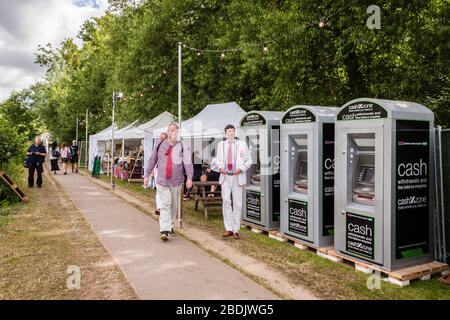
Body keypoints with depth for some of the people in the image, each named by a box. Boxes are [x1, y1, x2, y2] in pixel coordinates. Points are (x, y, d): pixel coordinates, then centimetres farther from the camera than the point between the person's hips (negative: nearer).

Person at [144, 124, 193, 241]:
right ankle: (164, 231, -13)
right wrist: (146, 175, 10)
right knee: (165, 205, -9)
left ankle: (170, 226, 30)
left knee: (174, 206, 12)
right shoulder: (160, 146, 5)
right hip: (162, 181, -1)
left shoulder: (181, 146, 0)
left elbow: (187, 163, -10)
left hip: (176, 182, 1)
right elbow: (152, 161, 13)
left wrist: (189, 178, -21)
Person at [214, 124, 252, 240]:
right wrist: (220, 168, -3)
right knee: (226, 201, -5)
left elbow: (248, 160, 5)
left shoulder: (242, 144, 4)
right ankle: (229, 229, 3)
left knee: (237, 203, 0)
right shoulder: (221, 144, 12)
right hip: (225, 176, 2)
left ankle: (236, 230, 8)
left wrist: (241, 169, -11)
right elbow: (218, 160, 18)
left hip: (238, 177, -2)